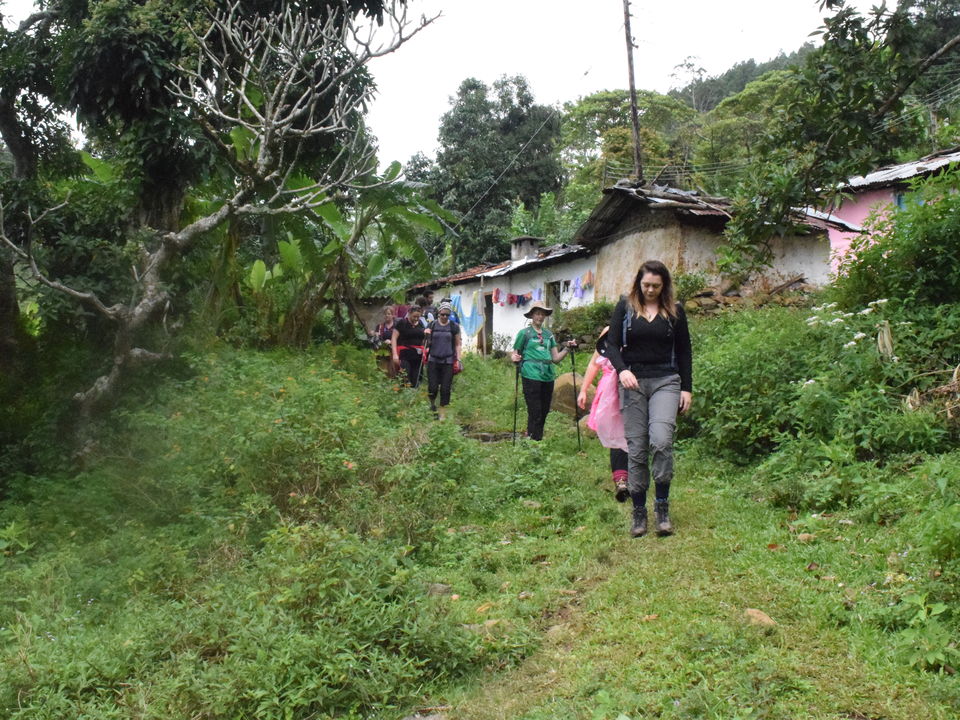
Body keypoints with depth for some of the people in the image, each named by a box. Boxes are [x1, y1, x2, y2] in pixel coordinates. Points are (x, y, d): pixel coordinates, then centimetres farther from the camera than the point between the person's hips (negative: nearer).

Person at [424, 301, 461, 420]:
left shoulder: (454, 326, 2)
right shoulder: (432, 325, 4)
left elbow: (457, 344, 7)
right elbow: (428, 342, 13)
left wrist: (458, 359, -1)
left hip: (448, 361, 0)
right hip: (433, 360, 0)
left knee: (445, 388, -2)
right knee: (433, 387, -4)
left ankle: (442, 412, 10)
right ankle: (432, 403, 27)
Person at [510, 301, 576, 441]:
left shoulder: (549, 334, 17)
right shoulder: (524, 333, 5)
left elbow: (556, 358, 17)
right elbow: (515, 355, 5)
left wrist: (567, 348, 3)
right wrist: (515, 358, -17)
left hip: (548, 376, 5)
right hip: (531, 376, -5)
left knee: (544, 411, 8)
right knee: (535, 412, -8)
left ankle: (534, 437, 19)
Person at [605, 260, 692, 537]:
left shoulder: (675, 311, 9)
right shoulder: (625, 308, 7)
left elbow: (684, 351, 13)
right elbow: (612, 345, 3)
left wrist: (687, 388, 7)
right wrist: (622, 370, -16)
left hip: (665, 382, 0)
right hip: (632, 382, 0)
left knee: (662, 441, -19)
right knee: (636, 448, 0)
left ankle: (662, 507, -3)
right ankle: (639, 512, 10)